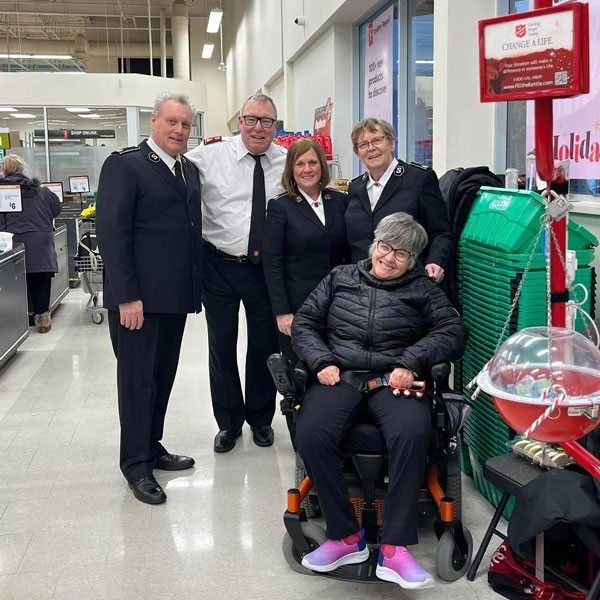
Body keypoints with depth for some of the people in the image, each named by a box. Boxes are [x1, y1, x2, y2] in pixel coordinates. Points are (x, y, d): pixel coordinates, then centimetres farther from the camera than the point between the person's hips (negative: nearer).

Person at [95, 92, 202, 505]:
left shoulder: (190, 171, 15)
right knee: (138, 379, 2)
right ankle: (136, 464, 14)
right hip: (138, 297, -7)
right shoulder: (124, 164, -8)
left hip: (176, 295, 7)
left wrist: (196, 286, 10)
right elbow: (111, 232, -14)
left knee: (163, 377, 14)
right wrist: (127, 296, -19)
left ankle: (152, 447, 29)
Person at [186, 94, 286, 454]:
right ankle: (229, 421, 29)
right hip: (220, 265, -1)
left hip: (266, 267, 1)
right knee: (222, 345, 11)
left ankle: (261, 418, 34)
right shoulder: (211, 155, -7)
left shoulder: (288, 162, -1)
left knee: (265, 345, 13)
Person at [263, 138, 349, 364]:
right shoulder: (280, 206, -3)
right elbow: (272, 263, -5)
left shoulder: (340, 201, 7)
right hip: (297, 304, -3)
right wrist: (282, 312, -11)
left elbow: (349, 252, 12)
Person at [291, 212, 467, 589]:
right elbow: (305, 323, 18)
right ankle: (346, 536, -15)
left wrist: (412, 363, -9)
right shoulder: (339, 278, 21)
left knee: (413, 432, -35)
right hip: (339, 376, 1)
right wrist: (322, 362, 0)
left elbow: (453, 331, 6)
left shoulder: (422, 289, 17)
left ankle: (395, 548, -27)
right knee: (311, 433, -30)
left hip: (395, 379, -1)